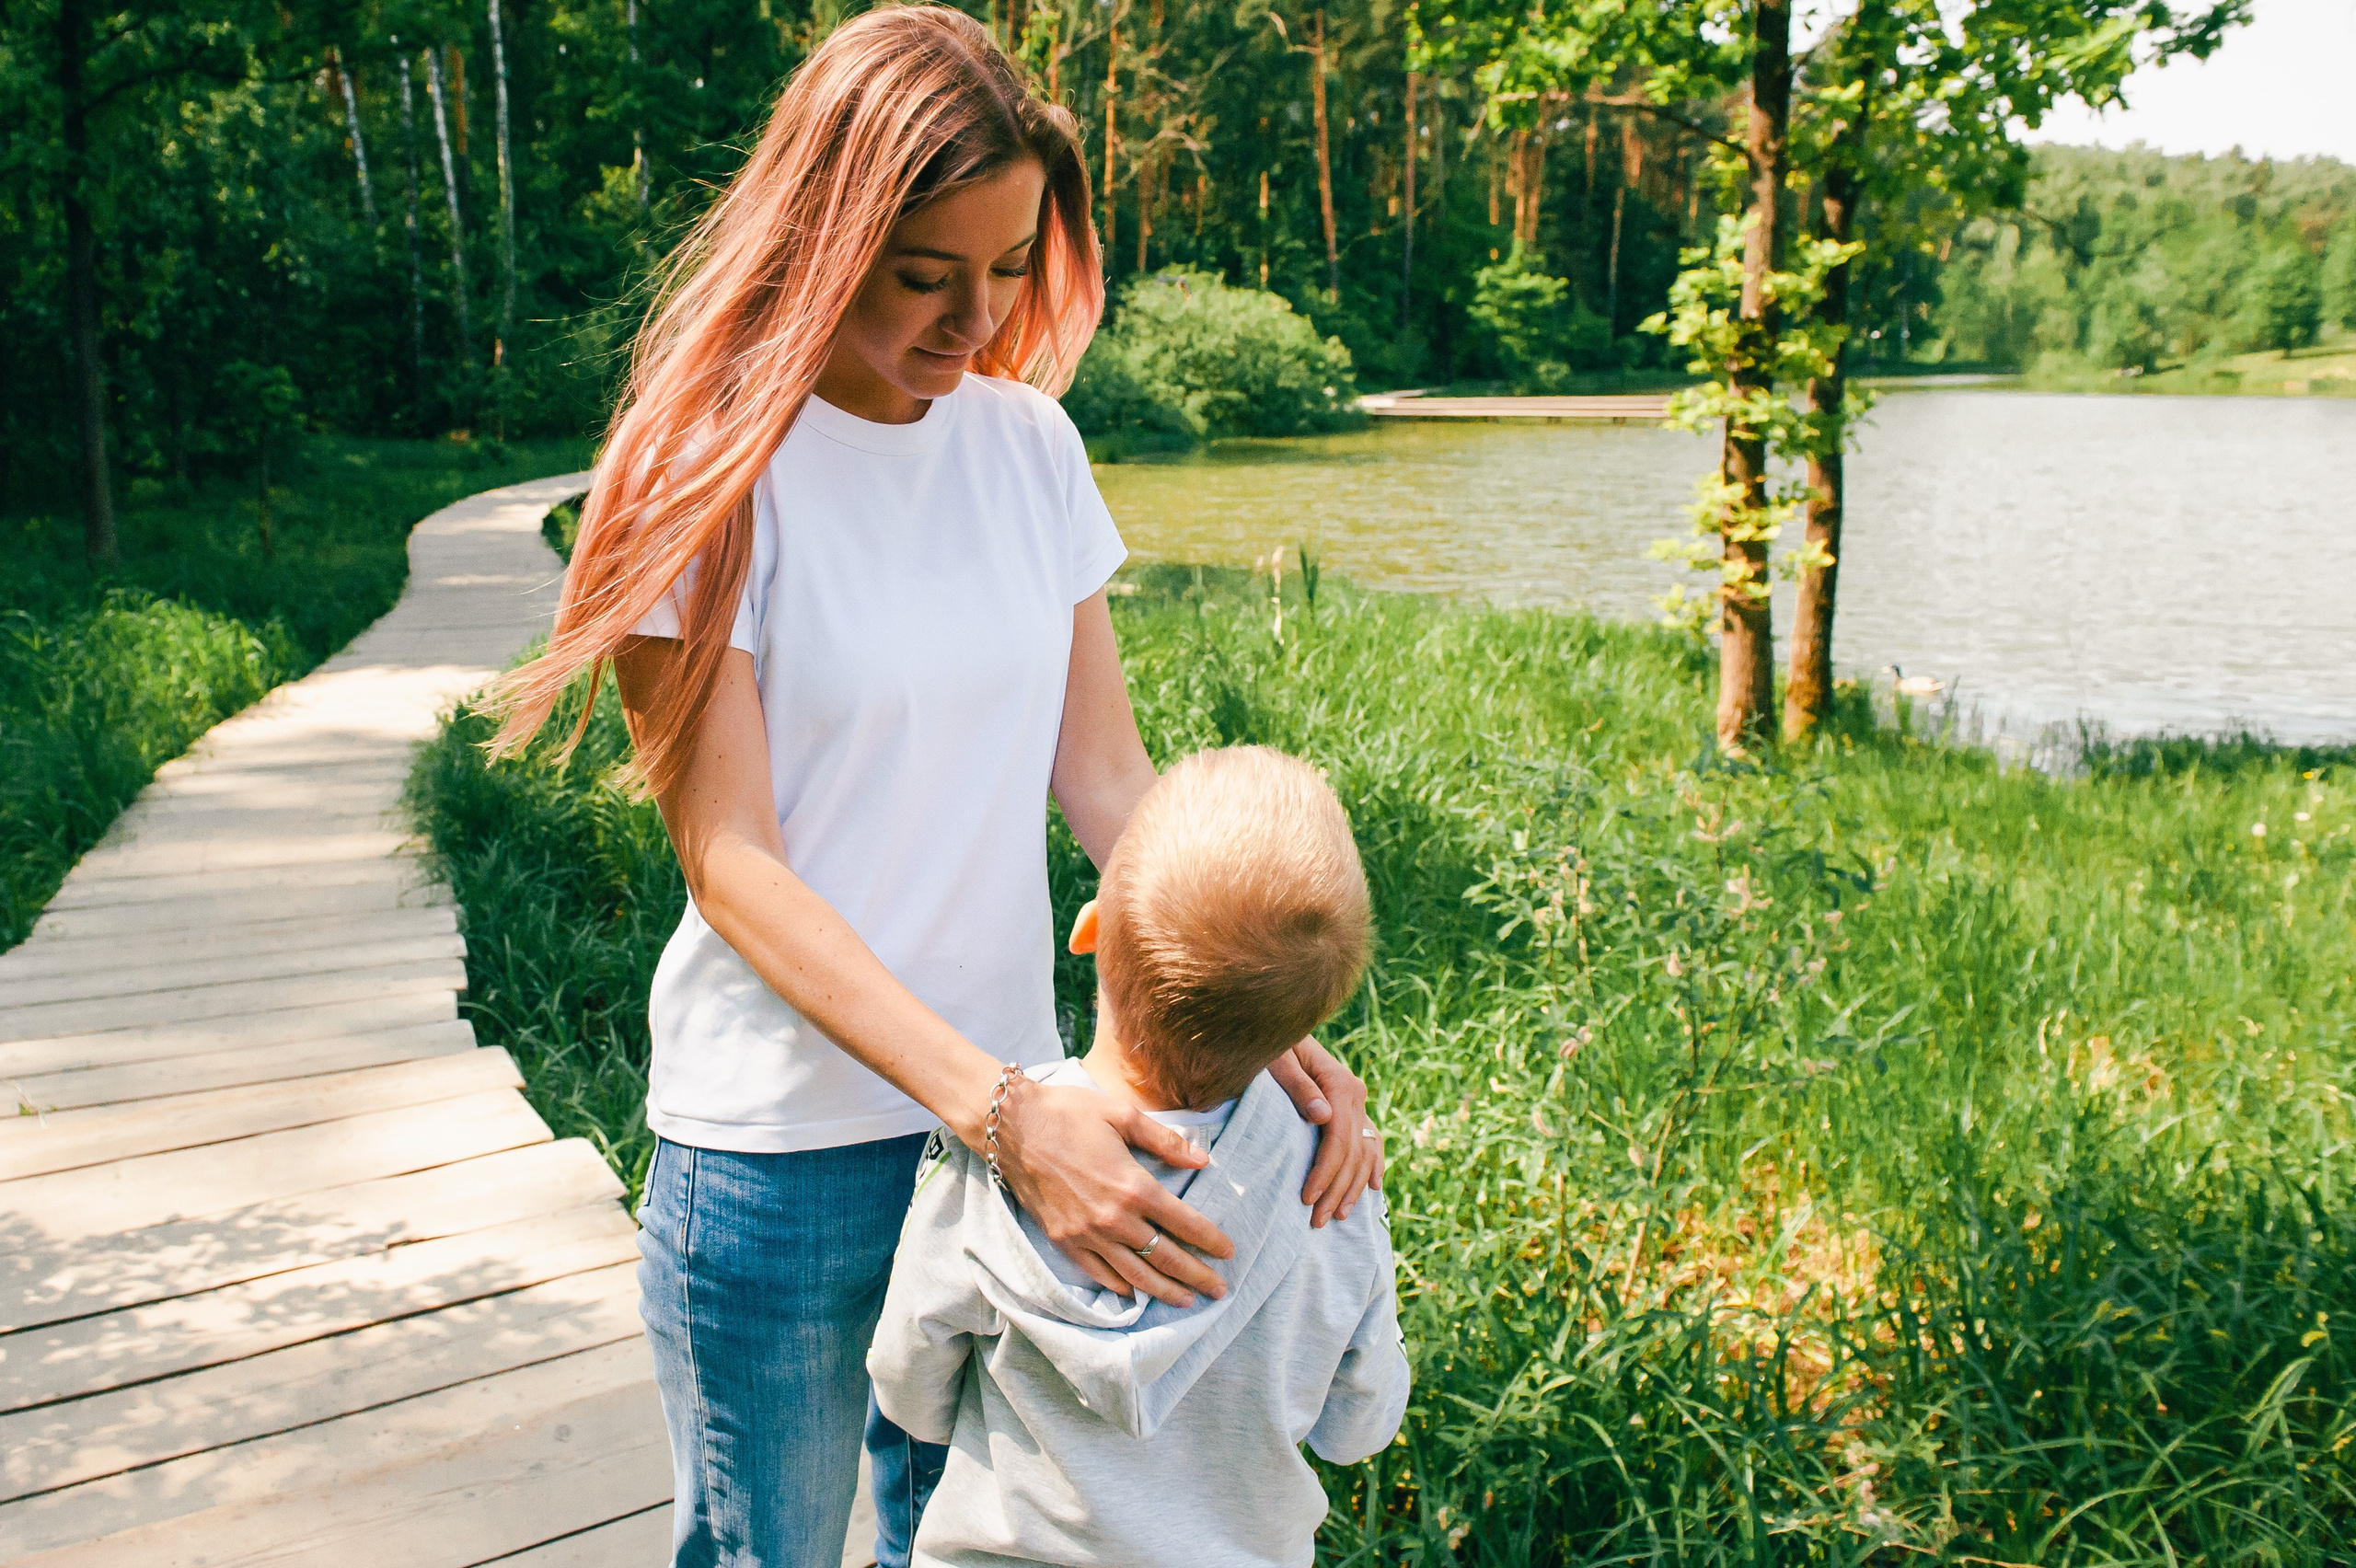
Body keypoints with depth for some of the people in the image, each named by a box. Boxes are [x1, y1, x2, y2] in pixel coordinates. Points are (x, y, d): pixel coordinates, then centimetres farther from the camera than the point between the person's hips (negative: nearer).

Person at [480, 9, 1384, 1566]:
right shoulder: (709, 468, -13)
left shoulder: (1029, 441, 1)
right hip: (780, 1147, -4)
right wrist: (1002, 1106, -28)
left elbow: (1109, 776, 1)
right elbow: (732, 862, -18)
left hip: (1013, 1106, 4)